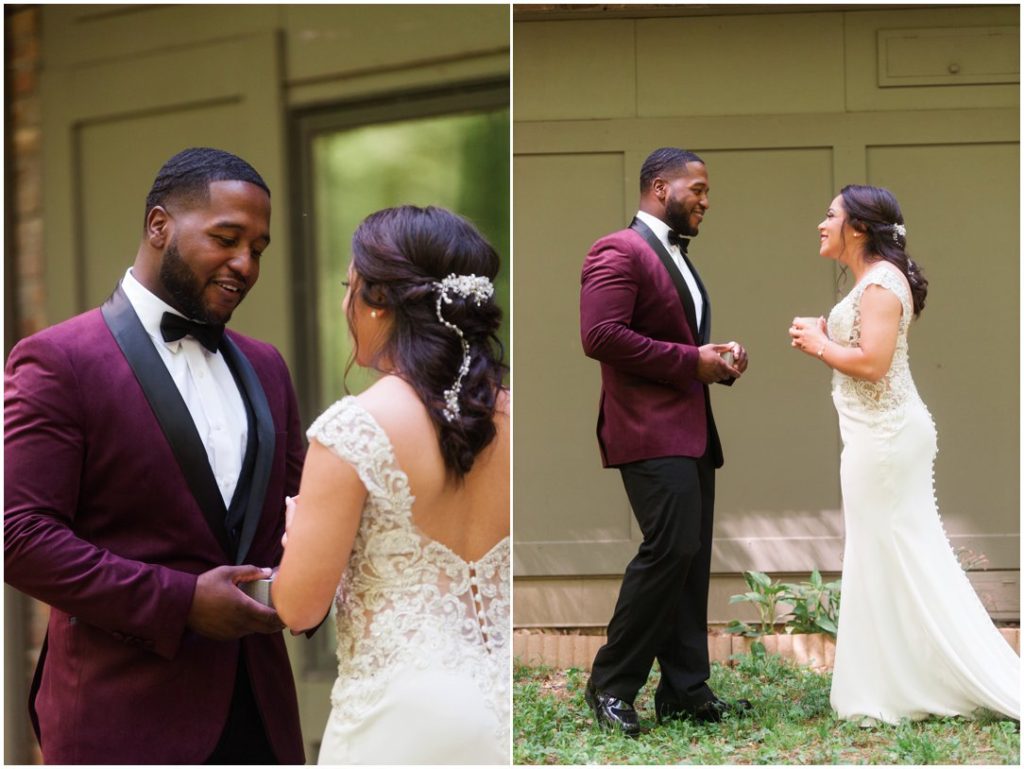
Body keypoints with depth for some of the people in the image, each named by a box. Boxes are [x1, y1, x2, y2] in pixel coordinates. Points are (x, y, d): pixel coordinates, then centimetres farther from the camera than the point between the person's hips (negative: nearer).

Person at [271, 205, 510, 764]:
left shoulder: (357, 427, -14)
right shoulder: (510, 419, 1)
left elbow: (298, 607, -11)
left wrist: (298, 525, 8)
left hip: (403, 716, -5)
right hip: (499, 713, 5)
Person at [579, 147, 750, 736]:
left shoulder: (679, 258, 23)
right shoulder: (620, 251, -8)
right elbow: (601, 335, -21)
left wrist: (722, 359, 11)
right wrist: (691, 361, -17)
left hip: (694, 429, 10)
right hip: (650, 428, -10)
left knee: (693, 558, 7)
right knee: (672, 547, -18)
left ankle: (685, 691, 12)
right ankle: (612, 683, -6)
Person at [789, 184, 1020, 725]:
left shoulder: (880, 283, -15)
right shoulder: (873, 280, 15)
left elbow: (872, 362, -24)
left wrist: (820, 344, -11)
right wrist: (823, 337, 5)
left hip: (883, 438, -10)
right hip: (887, 434, 10)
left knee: (890, 563, -3)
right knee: (906, 561, 12)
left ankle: (893, 693, 5)